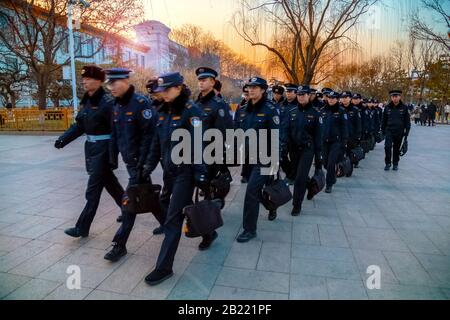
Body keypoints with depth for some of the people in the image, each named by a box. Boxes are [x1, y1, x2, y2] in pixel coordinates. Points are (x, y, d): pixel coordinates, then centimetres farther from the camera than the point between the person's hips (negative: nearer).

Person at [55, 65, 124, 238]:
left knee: (93, 189, -2)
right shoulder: (87, 101, 9)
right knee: (110, 182, 19)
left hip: (103, 148, -9)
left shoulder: (107, 102, -16)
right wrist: (64, 139, 1)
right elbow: (80, 125, 13)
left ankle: (83, 227, 7)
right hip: (91, 147, 9)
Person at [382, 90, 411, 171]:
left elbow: (407, 121, 2)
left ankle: (395, 164, 23)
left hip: (399, 132, 0)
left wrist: (407, 131, -3)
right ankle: (388, 163, 2)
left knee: (397, 148, 10)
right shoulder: (387, 108, 1)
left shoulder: (404, 108, -1)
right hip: (389, 131, 0)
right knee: (388, 147, -13)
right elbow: (384, 120, 8)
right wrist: (383, 130, 6)